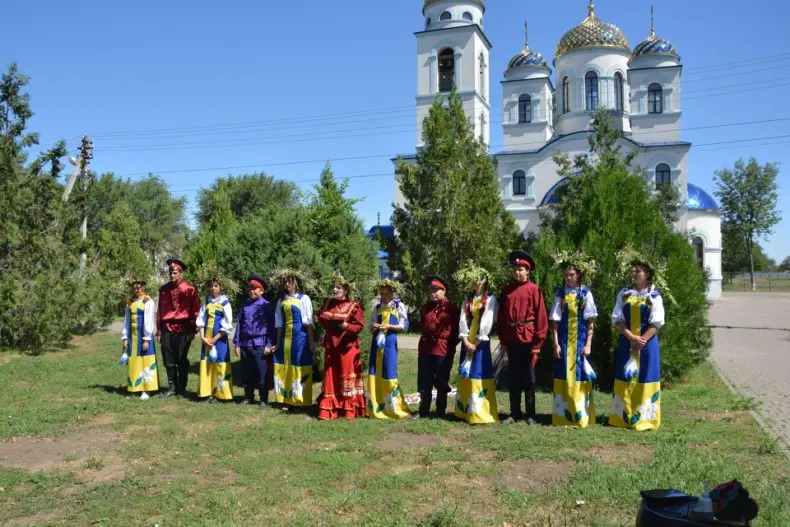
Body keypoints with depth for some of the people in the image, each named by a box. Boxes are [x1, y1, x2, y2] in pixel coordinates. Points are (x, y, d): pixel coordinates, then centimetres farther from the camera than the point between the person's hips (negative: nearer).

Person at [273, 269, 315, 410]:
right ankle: (288, 401, 16)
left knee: (299, 369, -1)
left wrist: (311, 341, -9)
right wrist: (278, 342, 7)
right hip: (285, 338, 5)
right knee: (285, 369, 7)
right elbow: (279, 323, 10)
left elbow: (308, 321, -6)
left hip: (300, 337, -5)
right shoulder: (281, 300, 10)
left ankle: (300, 401, 6)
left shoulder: (303, 298, -3)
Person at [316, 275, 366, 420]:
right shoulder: (328, 303, 9)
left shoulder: (354, 306, -7)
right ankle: (329, 409, 13)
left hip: (347, 345, -5)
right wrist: (328, 322, 5)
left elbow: (359, 325, -11)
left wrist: (347, 326, -26)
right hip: (331, 344, 5)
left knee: (347, 376, 1)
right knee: (331, 376, 7)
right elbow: (320, 317, 22)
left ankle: (349, 409, 10)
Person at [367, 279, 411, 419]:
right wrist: (373, 327, -9)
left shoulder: (399, 306, 0)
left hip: (390, 343, -4)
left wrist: (389, 326, -15)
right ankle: (375, 407, 13)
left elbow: (404, 326, -3)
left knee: (389, 374, -5)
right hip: (377, 342, 4)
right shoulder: (377, 307, 11)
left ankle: (394, 408, 5)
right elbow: (371, 326, 14)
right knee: (375, 374, 4)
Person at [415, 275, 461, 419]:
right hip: (425, 349, 5)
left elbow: (456, 330, -1)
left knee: (441, 383, 5)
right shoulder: (426, 307, 12)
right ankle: (423, 411, 19)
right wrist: (426, 340, 13)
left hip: (443, 350, -4)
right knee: (424, 383, 8)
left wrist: (451, 347, -4)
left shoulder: (452, 308, -4)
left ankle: (440, 412, 15)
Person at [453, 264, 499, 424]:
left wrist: (477, 342, -13)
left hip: (481, 342, -6)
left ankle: (481, 413, -4)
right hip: (467, 342, 6)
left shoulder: (490, 299, -3)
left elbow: (487, 322, -10)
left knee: (479, 375, -8)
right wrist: (465, 340, -8)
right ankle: (465, 411, 16)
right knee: (465, 375, 8)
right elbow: (463, 320, 4)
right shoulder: (468, 300, 14)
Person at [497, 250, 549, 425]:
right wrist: (502, 340, 5)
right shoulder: (507, 290, 8)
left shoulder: (533, 289, -4)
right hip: (511, 340, 4)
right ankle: (515, 413, 19)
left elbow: (541, 317, -6)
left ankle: (530, 415, 15)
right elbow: (501, 316, 9)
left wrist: (538, 342, -10)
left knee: (528, 378, 5)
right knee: (513, 378, 9)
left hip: (528, 340, -4)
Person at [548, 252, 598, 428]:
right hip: (564, 341, 1)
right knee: (564, 377, 3)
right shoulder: (560, 294, 2)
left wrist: (588, 344, -7)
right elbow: (555, 321, 1)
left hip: (581, 341, -1)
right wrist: (556, 343, -5)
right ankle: (564, 415, 10)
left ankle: (581, 416, 9)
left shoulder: (586, 294, 0)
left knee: (580, 376, 1)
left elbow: (591, 323, 0)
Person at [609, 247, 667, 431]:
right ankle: (623, 417, 13)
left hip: (647, 344, -2)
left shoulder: (654, 296, -3)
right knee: (625, 379, 5)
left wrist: (641, 340, -16)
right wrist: (631, 337, -13)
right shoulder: (624, 293, 4)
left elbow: (656, 323, -7)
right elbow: (617, 319, -1)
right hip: (626, 343, 3)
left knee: (644, 379, 1)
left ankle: (644, 419, 9)